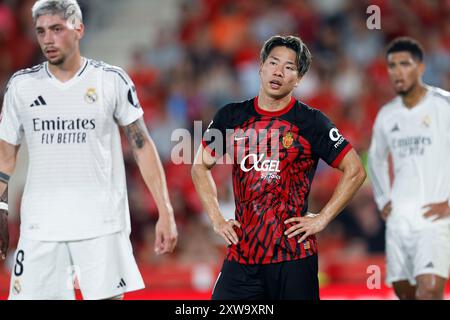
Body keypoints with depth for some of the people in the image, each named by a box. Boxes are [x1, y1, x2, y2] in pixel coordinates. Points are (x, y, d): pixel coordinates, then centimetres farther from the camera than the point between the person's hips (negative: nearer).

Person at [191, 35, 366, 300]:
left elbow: (355, 171, 1)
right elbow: (201, 166, 20)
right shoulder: (231, 116, 9)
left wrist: (322, 219, -4)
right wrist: (217, 219, 10)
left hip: (294, 257, -3)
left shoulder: (311, 122, -1)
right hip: (241, 255, 3)